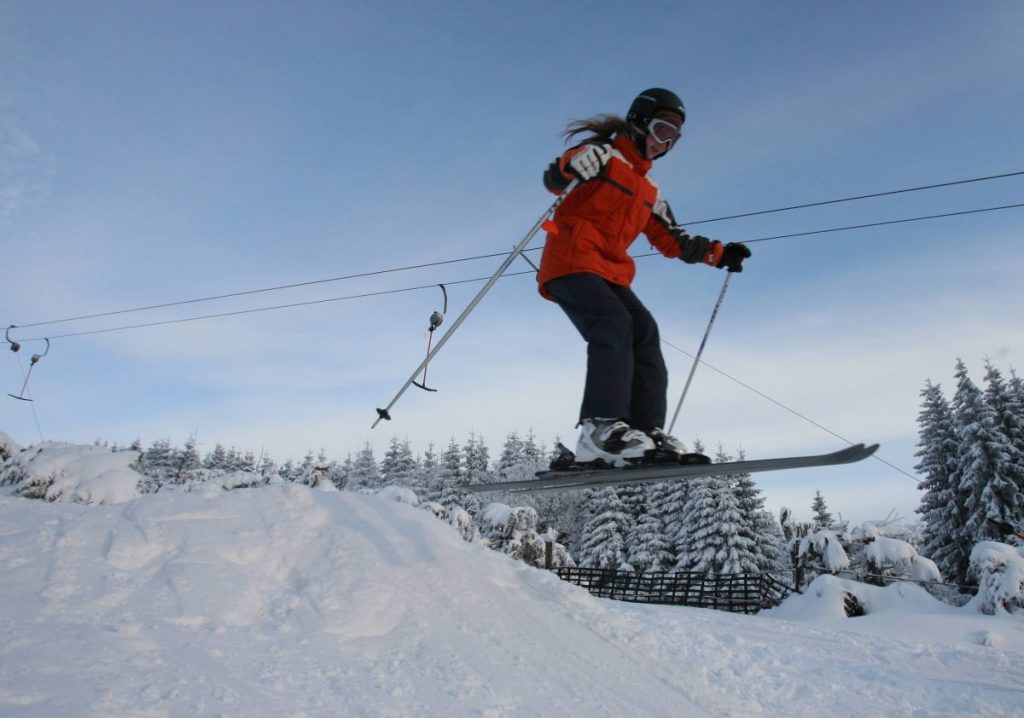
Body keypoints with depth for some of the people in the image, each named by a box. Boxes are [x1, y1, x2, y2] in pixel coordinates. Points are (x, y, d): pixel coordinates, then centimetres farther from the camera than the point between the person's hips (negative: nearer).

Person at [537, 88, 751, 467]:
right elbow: (554, 179, -11)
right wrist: (569, 167, -33)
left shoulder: (650, 192, 27)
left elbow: (673, 240, 30)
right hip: (571, 263, -8)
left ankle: (647, 431, -19)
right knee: (614, 324, -29)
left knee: (643, 332, -13)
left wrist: (719, 254, 22)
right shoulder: (604, 156, 4)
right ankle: (601, 428, -39)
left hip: (611, 274, 8)